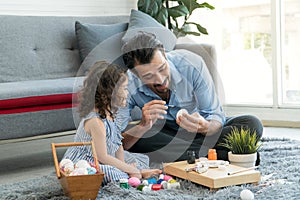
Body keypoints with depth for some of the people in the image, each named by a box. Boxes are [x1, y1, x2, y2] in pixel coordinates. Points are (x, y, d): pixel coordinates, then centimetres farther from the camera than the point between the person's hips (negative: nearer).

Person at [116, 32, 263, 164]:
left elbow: (216, 116, -20)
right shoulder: (128, 86, -22)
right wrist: (143, 126, -46)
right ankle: (221, 156, -27)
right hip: (164, 134, 1)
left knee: (252, 125, -24)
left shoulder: (191, 64, -25)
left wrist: (204, 127, -43)